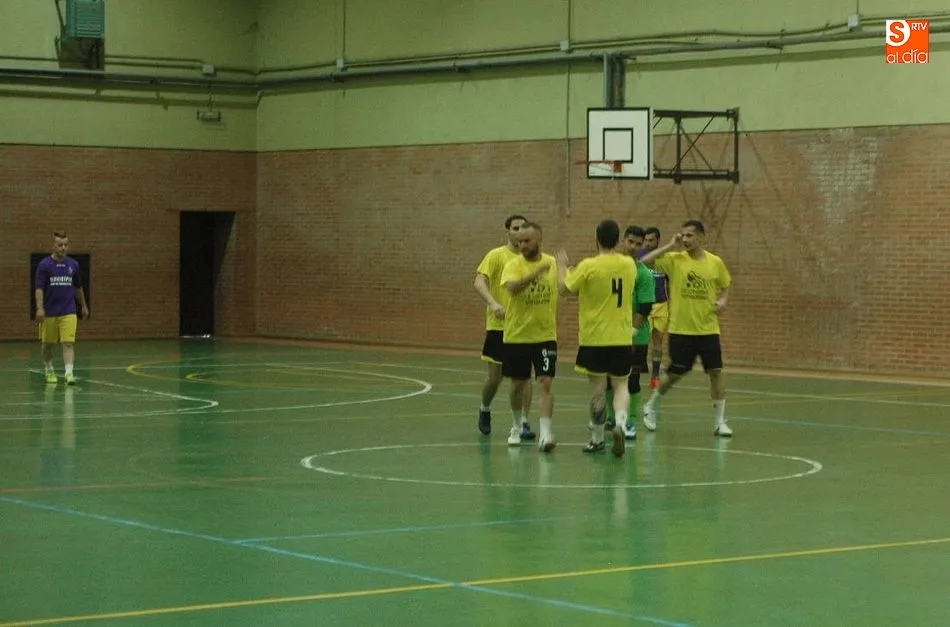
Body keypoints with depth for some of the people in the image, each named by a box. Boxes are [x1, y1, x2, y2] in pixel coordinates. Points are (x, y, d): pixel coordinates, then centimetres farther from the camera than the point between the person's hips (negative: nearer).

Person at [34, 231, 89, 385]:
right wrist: (40, 308, -21)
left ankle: (69, 373, -20)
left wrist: (84, 306, 22)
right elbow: (39, 288, -11)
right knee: (48, 344, 12)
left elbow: (78, 287, 17)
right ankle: (49, 371, 32)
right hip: (49, 313, -1)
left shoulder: (73, 265, 5)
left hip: (68, 313, 1)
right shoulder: (44, 265, -5)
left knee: (68, 342, -12)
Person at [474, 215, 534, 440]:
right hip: (499, 325, -3)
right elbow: (479, 282, -17)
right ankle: (484, 410, 31)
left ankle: (523, 422, 3)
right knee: (495, 375, 4)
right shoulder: (496, 255, -6)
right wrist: (493, 303, -33)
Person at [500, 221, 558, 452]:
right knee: (518, 384, 13)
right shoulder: (513, 265, -10)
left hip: (545, 335, 0)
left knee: (545, 383, -11)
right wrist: (536, 273, -44)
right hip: (516, 335, 0)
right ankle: (517, 426, 35)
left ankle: (545, 434, -17)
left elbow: (561, 290, 16)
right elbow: (512, 287, -31)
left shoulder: (552, 263, -1)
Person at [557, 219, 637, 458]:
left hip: (594, 337, -3)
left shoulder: (589, 266, -12)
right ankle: (620, 423, -17)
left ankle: (597, 439, 13)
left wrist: (562, 266, 12)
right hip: (622, 337, 3)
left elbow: (564, 288, -4)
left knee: (598, 388, 5)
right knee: (620, 385, 10)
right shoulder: (629, 264, 2)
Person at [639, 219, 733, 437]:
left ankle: (720, 421, 6)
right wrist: (670, 247, -18)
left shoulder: (715, 262, 1)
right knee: (675, 373, 6)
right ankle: (651, 407, 30)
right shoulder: (675, 259, -4)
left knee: (716, 372, -4)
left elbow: (725, 288, 14)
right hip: (680, 329, -1)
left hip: (708, 329, 1)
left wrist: (723, 301, -7)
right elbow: (645, 261, -13)